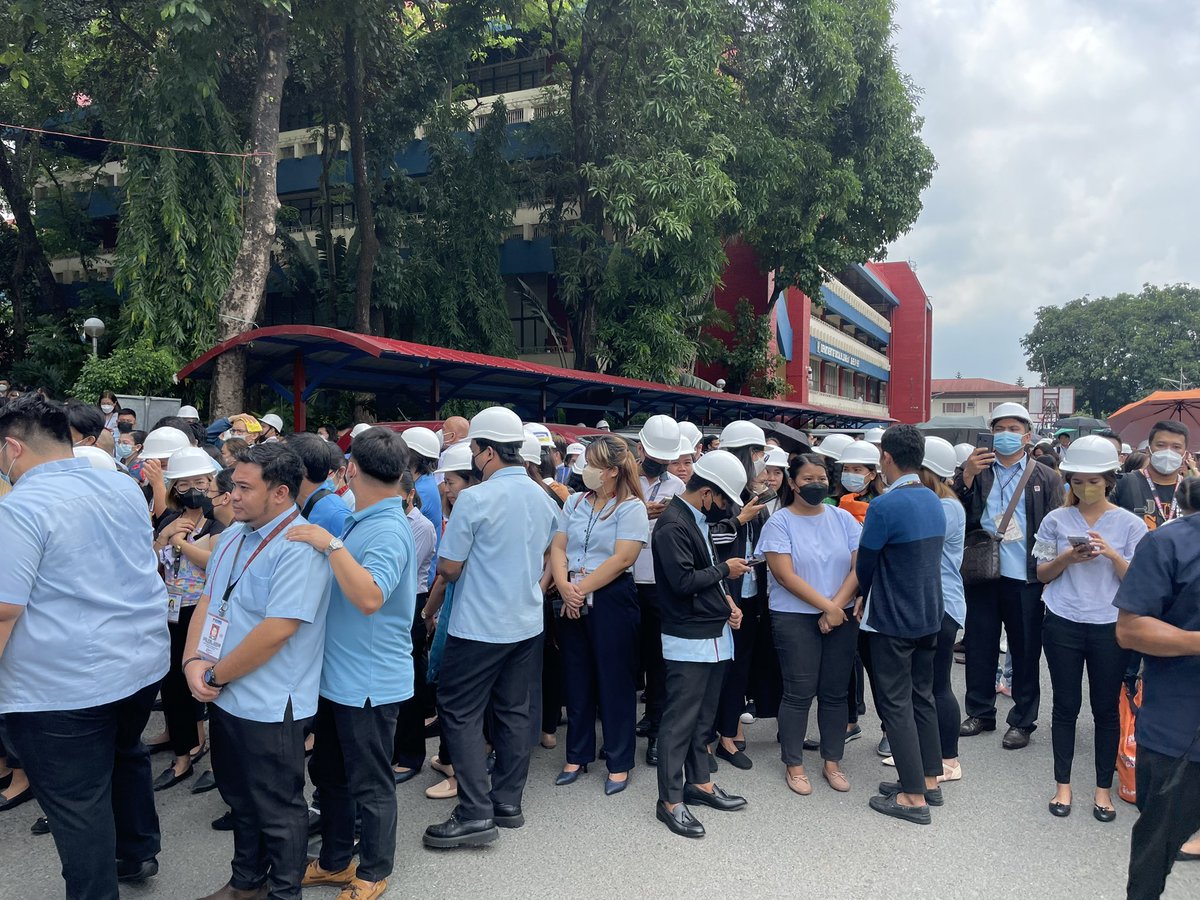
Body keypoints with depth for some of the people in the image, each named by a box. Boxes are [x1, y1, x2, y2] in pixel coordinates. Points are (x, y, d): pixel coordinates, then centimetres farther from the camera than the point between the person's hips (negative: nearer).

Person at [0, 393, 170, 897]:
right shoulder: (125, 488, 4)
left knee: (79, 805, 8)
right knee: (126, 757, 28)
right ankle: (138, 855, 44)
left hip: (65, 686, -8)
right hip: (143, 662, 8)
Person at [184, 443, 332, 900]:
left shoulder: (299, 549, -23)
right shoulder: (233, 536, 6)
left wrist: (216, 676, -16)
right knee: (240, 798, 24)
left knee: (278, 809, 9)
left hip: (268, 705, -9)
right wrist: (194, 661, -5)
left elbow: (275, 631, -27)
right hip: (223, 696, 9)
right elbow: (208, 602, 11)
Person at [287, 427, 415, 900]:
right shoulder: (361, 521, 6)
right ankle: (334, 861, 39)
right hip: (336, 675, 10)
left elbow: (370, 597, -36)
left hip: (369, 682, -9)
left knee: (370, 785, 9)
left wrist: (330, 544, -33)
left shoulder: (388, 531, -24)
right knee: (328, 772, 22)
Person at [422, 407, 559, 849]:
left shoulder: (475, 499, -17)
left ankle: (475, 814, 2)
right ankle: (508, 802, 23)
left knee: (459, 713, 3)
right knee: (514, 711, 14)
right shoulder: (543, 498, 5)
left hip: (479, 626, -7)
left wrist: (448, 536, 8)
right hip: (527, 623, 7)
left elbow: (448, 568, -11)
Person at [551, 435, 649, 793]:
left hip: (611, 600, -5)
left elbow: (621, 559, -17)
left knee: (614, 682, 4)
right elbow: (558, 548, 3)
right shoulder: (575, 503, 9)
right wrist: (565, 587, -13)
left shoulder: (631, 507, -8)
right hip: (572, 602, 6)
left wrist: (583, 588, -15)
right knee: (577, 679, 14)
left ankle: (619, 763, 18)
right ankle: (577, 755, 28)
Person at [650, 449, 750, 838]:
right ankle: (670, 801, 8)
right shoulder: (672, 525, -18)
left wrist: (727, 600, 5)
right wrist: (725, 569, -11)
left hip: (714, 635, 10)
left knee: (703, 717, 18)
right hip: (688, 641, -10)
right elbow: (683, 580, -24)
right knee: (679, 720, -1)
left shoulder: (698, 519, 12)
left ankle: (699, 782, 31)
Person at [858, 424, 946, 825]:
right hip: (929, 615, 8)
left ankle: (914, 797, 7)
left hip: (893, 621, -8)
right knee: (922, 697, 18)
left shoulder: (885, 507, -21)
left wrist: (864, 600, 10)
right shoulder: (934, 502, 4)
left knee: (896, 704, 1)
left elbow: (865, 564, -12)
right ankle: (929, 780, 28)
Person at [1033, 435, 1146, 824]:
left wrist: (1112, 554, -19)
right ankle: (1063, 785, 21)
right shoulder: (1056, 520, 2)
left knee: (1106, 708, 8)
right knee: (1066, 705, 8)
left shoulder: (1130, 524, -1)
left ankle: (1104, 789, 22)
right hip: (1063, 626, 1)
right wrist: (1067, 558, -13)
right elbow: (1042, 574, 6)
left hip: (1110, 628, 0)